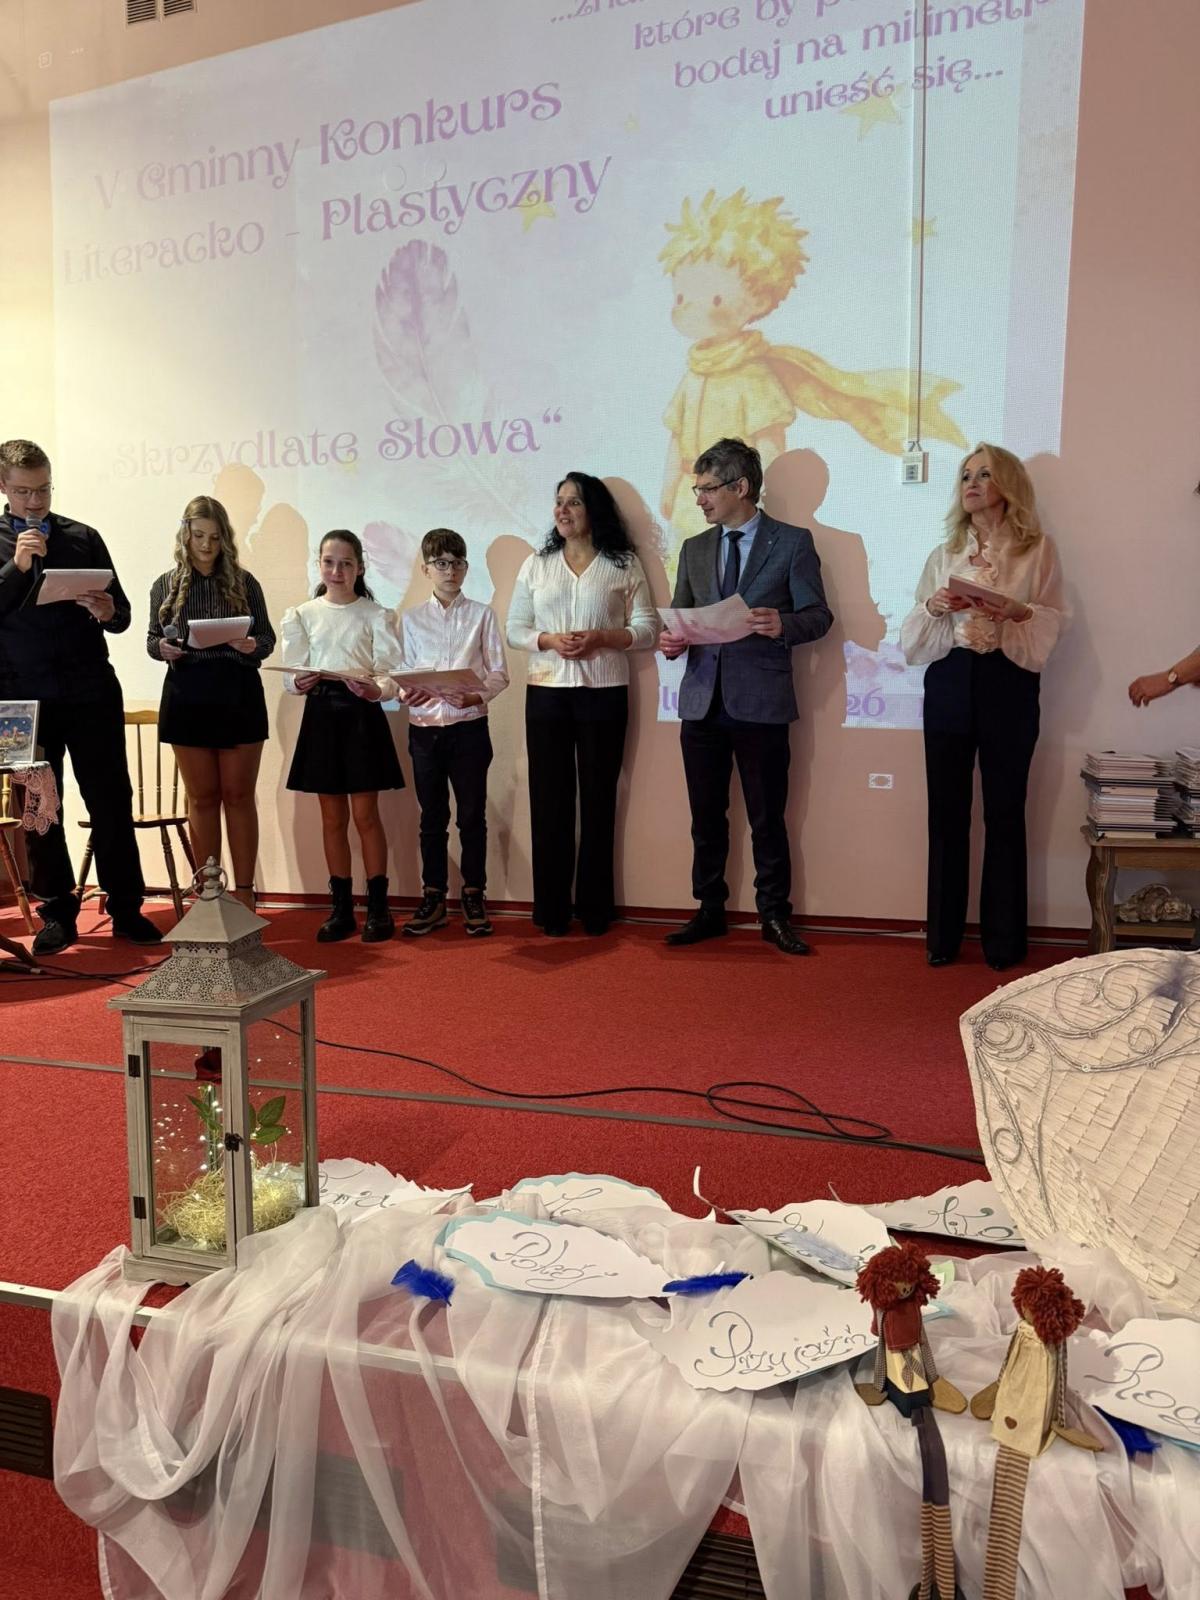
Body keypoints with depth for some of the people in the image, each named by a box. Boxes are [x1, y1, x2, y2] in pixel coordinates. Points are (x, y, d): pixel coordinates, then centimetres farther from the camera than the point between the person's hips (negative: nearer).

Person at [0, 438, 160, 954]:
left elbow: (121, 615, 8)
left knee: (112, 803, 1)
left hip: (91, 693, 0)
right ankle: (57, 914, 17)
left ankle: (126, 910, 10)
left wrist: (107, 612, -14)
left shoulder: (83, 537, 8)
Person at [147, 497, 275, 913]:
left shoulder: (243, 582, 1)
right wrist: (162, 647, -11)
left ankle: (244, 891, 10)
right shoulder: (166, 585, 5)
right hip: (187, 698, 1)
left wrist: (252, 646, -18)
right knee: (201, 797, 8)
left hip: (238, 696, -1)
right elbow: (152, 640, 11)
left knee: (238, 795, 4)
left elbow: (267, 638, 4)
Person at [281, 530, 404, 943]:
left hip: (361, 714, -2)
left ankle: (377, 906, 10)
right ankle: (341, 908, 16)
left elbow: (390, 673, -4)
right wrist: (299, 682, -18)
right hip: (321, 713, 3)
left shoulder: (375, 616, 2)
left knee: (365, 815, -1)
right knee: (333, 818, 7)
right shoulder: (303, 615, 8)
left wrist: (375, 689, -25)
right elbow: (292, 672, 5)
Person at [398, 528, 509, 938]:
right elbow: (403, 671, 7)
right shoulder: (411, 619, 8)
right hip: (424, 727, 2)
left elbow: (498, 672, 1)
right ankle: (433, 897, 18)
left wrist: (476, 696, -16)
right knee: (432, 817, 8)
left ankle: (474, 896, 15)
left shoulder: (482, 615, 4)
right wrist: (406, 693, -14)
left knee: (472, 815, 4)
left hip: (469, 726, -1)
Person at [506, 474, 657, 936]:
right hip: (546, 693, 2)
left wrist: (601, 638, -15)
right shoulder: (535, 565, 11)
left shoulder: (624, 564, 4)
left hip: (604, 693, -2)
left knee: (598, 798, 3)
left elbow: (646, 628, 0)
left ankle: (595, 906, 14)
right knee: (549, 799, 2)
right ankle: (552, 907, 12)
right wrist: (549, 640, -11)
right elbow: (514, 629, 9)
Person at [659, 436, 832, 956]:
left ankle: (774, 916, 16)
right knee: (706, 816, 11)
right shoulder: (694, 549, 14)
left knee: (767, 818, 4)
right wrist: (672, 639, -9)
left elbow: (817, 614, -2)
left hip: (761, 700, -4)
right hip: (703, 699, 5)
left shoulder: (792, 542, 0)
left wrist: (783, 626, -23)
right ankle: (710, 910, 23)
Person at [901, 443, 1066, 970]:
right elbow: (915, 633, 11)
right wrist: (933, 607, -9)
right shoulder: (944, 554, 14)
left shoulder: (1038, 548, 5)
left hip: (1008, 686, -2)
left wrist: (1019, 612, -18)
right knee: (947, 811, 4)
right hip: (950, 685, 3)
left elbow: (1052, 621, 0)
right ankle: (943, 935, 14)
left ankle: (1004, 938, 15)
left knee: (1004, 812, 3)